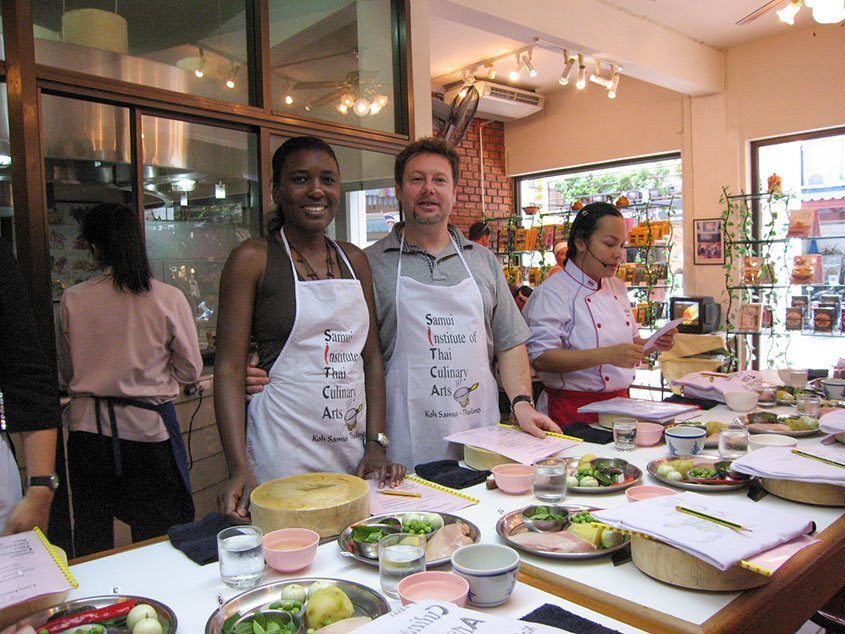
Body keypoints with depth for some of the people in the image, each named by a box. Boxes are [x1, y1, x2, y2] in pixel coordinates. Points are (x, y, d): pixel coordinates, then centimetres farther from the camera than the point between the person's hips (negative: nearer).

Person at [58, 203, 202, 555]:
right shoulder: (168, 298, -10)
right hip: (148, 427, -2)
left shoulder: (73, 299, -5)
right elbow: (191, 370, -2)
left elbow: (64, 375, 6)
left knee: (91, 541, 17)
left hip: (88, 427, 2)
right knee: (156, 541, 11)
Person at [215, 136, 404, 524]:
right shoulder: (253, 259, -5)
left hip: (352, 444, 5)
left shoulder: (354, 260, 10)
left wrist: (375, 445, 2)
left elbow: (371, 357, 11)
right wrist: (239, 469, -19)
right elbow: (229, 367, -10)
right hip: (283, 448, -5)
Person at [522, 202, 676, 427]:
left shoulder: (617, 288, 13)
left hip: (619, 405, 7)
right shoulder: (552, 293, -13)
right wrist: (607, 355, -28)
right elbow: (541, 358, -23)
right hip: (575, 410, -6)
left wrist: (654, 344, 0)